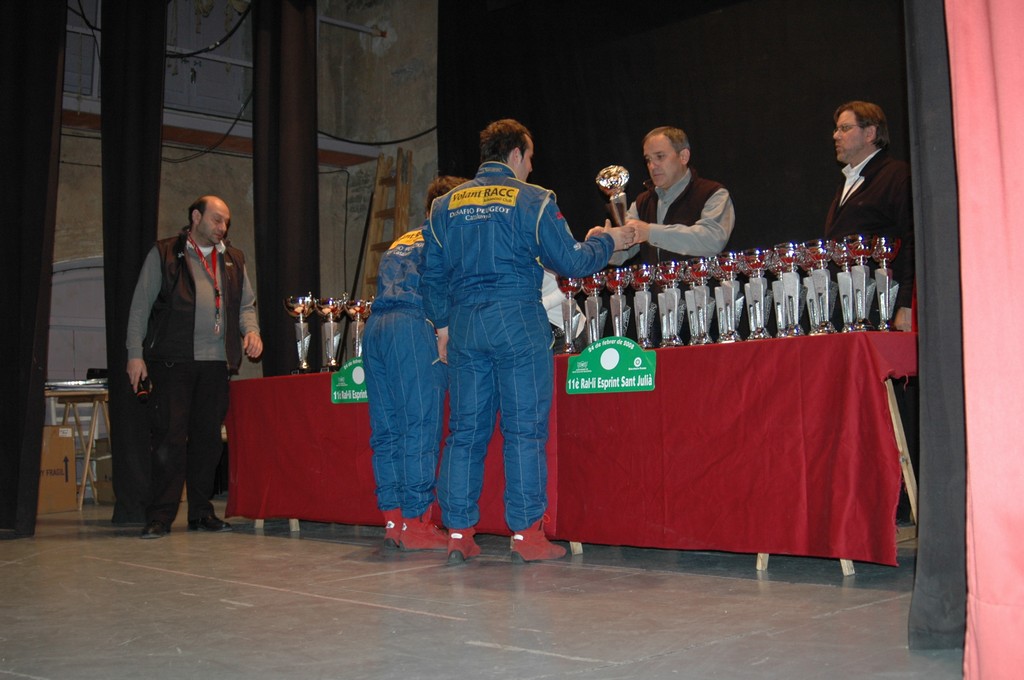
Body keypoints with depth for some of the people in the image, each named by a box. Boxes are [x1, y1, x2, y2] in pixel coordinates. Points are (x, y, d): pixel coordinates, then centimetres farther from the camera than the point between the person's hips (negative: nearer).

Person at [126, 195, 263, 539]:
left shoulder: (233, 260, 18)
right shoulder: (164, 254, 6)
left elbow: (246, 304, 21)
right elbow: (140, 306, 4)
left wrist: (251, 330, -1)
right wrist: (135, 353, -4)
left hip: (216, 362, 4)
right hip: (173, 359, -4)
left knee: (209, 438, 6)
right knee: (169, 437, -7)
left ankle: (201, 512, 15)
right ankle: (160, 516, -1)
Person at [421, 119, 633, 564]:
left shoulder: (445, 205, 12)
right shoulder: (532, 200, -2)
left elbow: (433, 274, 13)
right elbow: (570, 262, -2)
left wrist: (443, 326, 20)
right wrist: (605, 242, 15)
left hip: (464, 326, 5)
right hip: (517, 322, -4)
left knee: (465, 429, 7)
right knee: (524, 429, 0)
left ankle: (458, 533, 9)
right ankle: (526, 532, 2)